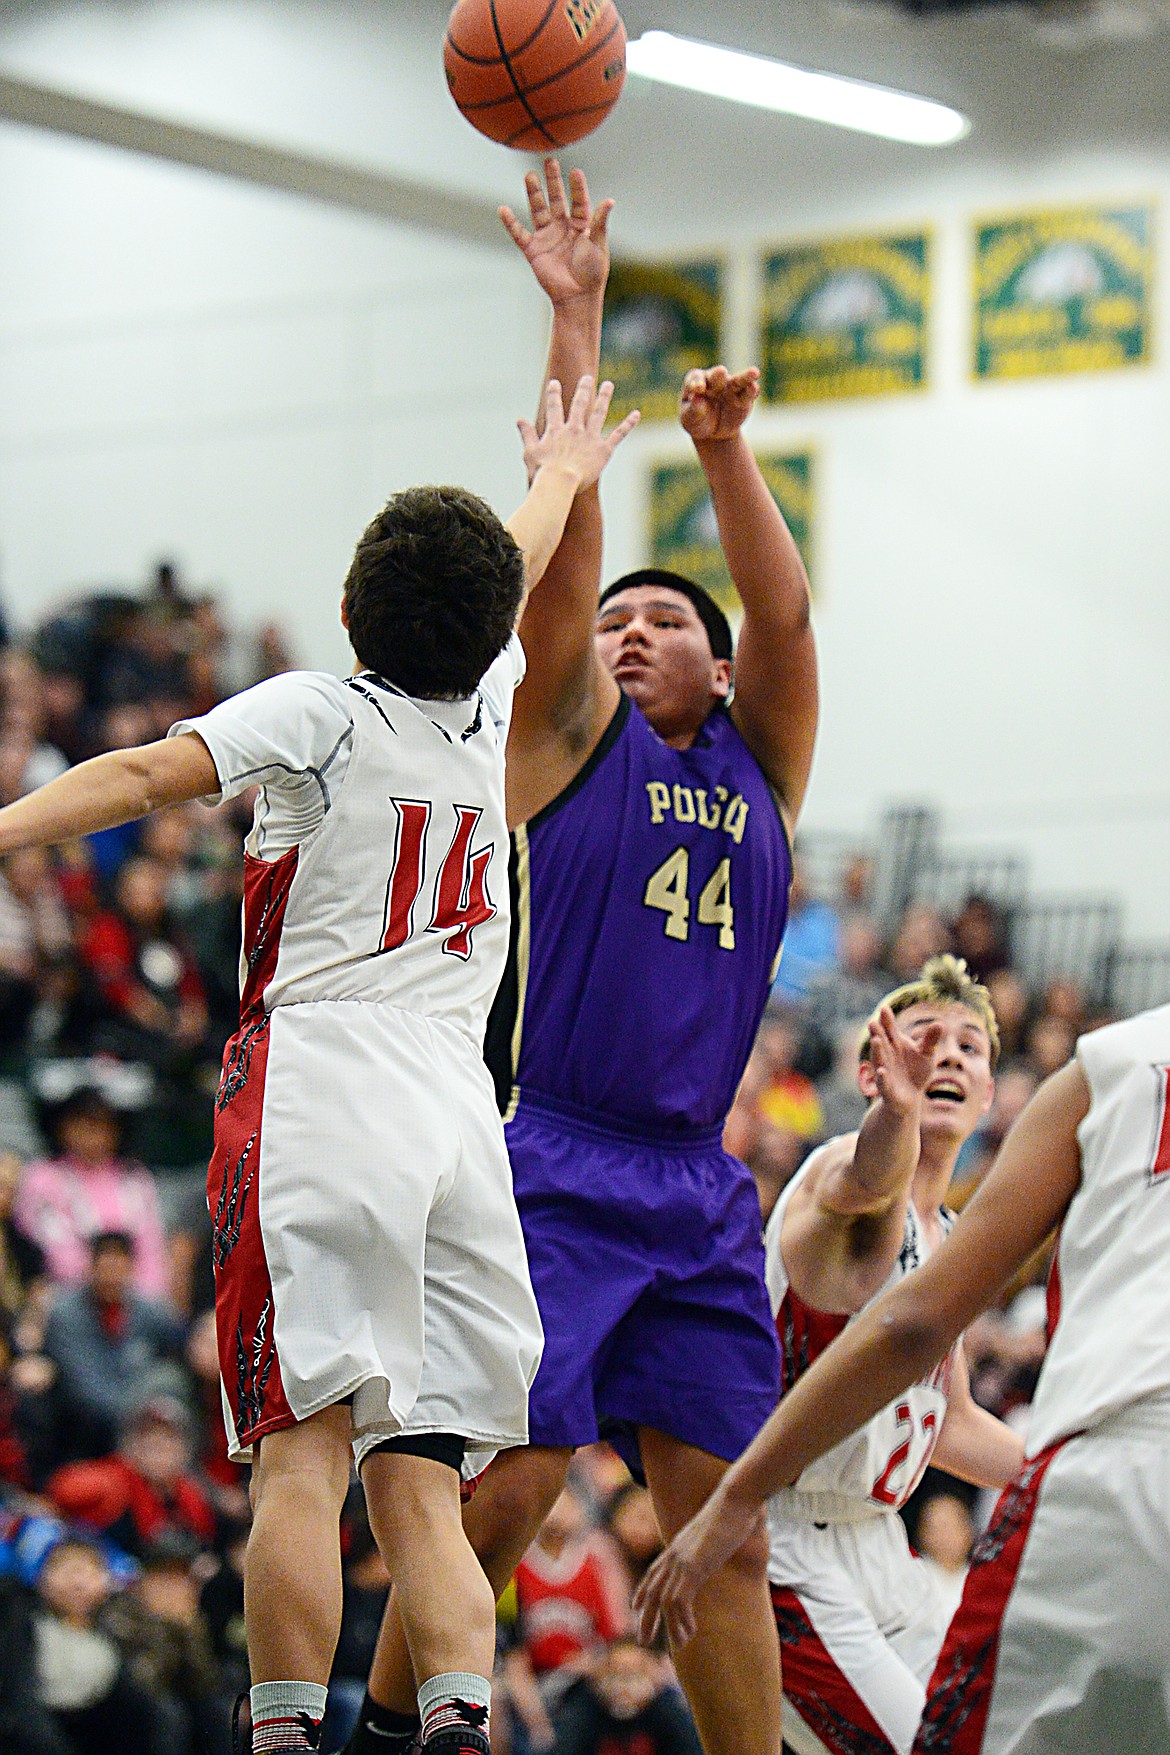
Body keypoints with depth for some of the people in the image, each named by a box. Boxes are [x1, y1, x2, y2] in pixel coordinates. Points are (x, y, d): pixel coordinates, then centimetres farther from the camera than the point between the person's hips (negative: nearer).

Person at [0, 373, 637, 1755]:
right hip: (461, 1112, 5)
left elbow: (146, 775, -13)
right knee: (417, 1485, 3)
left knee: (304, 1453, -12)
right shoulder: (487, 716, 18)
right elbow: (511, 598, 39)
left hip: (316, 1089, -4)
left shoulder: (320, 713, 3)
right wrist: (561, 477, 59)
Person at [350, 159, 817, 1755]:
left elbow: (786, 614, 3)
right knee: (511, 1475, -9)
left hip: (696, 1187, 4)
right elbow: (565, 546, -2)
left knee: (724, 1510, 3)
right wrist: (576, 321, -7)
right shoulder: (572, 735, 7)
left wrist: (725, 453, -9)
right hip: (549, 1160, -4)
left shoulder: (758, 765, 17)